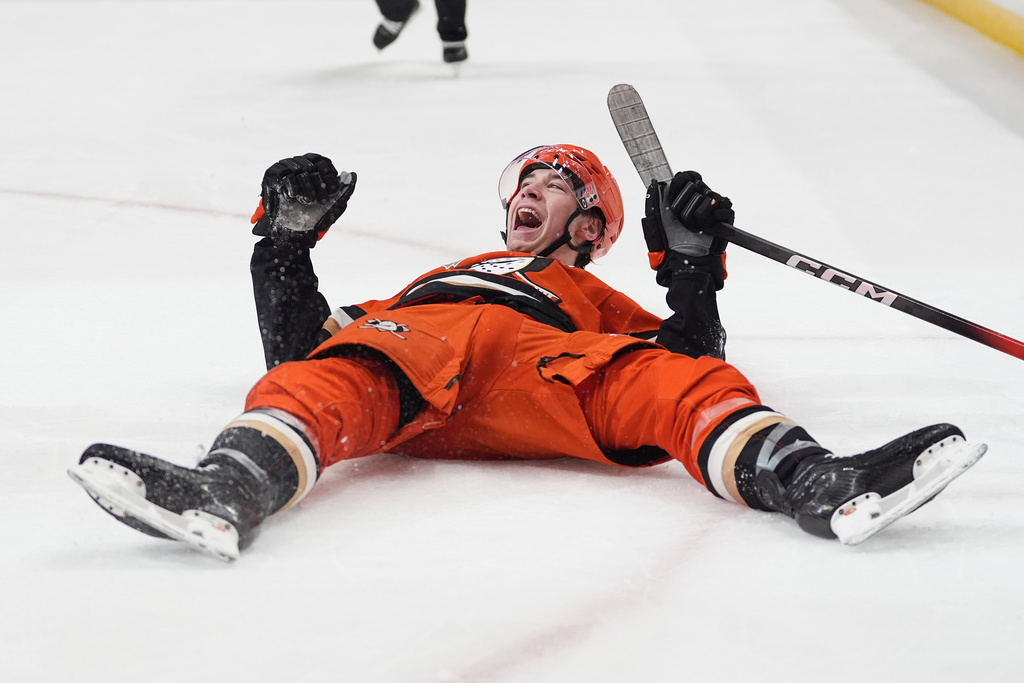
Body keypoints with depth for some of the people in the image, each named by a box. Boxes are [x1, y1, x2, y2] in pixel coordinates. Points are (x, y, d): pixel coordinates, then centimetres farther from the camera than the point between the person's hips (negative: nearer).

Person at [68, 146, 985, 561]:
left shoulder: (596, 303, 43)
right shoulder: (437, 276, 49)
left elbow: (692, 354, 23)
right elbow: (300, 336, 38)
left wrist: (692, 264, 12)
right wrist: (288, 239, 27)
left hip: (542, 377, -1)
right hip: (409, 346, 1)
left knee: (675, 378, -30)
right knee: (322, 376, -35)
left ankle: (821, 487, -56)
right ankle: (226, 492, -66)